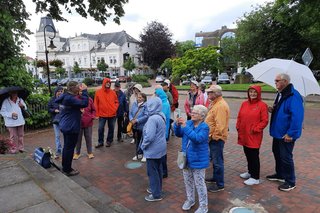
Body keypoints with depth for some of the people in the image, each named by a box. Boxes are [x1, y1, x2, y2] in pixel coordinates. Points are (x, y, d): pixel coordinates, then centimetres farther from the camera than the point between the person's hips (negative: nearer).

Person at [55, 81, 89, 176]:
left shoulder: (65, 97, 8)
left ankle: (65, 167, 32)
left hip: (66, 126, 11)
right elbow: (84, 103, -27)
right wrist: (84, 91, -20)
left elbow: (78, 103, 13)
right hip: (71, 127, -10)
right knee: (70, 148, 1)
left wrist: (81, 92, 4)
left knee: (66, 147, 19)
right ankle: (68, 170, 13)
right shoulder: (69, 98, -23)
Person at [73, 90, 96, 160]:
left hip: (88, 122, 2)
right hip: (78, 123, -1)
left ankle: (89, 152, 27)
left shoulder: (89, 99, 0)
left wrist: (92, 117, -5)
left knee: (89, 138, 12)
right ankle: (77, 153, 28)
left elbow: (93, 110, 9)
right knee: (78, 138, 12)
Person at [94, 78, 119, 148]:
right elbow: (96, 103, 2)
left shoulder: (113, 92, 3)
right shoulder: (98, 92, -1)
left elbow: (116, 102, 11)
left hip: (112, 114, 1)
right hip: (102, 114, -1)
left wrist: (115, 109, -5)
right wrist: (96, 113, -1)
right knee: (100, 128, 1)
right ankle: (100, 142, 16)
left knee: (111, 128, 9)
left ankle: (109, 141, 24)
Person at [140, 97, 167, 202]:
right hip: (160, 148, 9)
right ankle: (157, 188, 37)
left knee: (152, 171, 4)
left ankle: (156, 194, 16)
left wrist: (143, 146, -12)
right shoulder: (161, 116, 3)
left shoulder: (153, 119, -26)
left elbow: (149, 136, -29)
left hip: (153, 149, -9)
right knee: (158, 169, 21)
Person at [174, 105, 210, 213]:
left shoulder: (204, 127, -19)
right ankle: (190, 200, 44)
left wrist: (185, 126, -40)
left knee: (199, 183, 7)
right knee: (188, 181, 21)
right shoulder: (189, 123, -1)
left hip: (198, 161, -6)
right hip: (186, 159, 6)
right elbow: (179, 134, 1)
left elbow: (197, 138, -35)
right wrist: (177, 125, -19)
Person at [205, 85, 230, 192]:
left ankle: (220, 184, 14)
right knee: (214, 159, 22)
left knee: (217, 161, 1)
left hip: (217, 138, -10)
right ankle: (215, 177, 38)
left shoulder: (221, 106, -22)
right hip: (213, 137, 10)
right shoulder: (215, 103, 11)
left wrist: (213, 136, -19)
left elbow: (220, 125, -27)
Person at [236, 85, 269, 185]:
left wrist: (255, 130, -15)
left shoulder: (262, 105, -9)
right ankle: (250, 172, 36)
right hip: (244, 135, 6)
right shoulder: (244, 104, 8)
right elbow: (239, 117, 13)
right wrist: (238, 128, 5)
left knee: (254, 155, 1)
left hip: (254, 136, -6)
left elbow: (264, 121, -10)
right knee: (248, 154, 18)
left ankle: (255, 178, 13)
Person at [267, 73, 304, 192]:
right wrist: (273, 110, 1)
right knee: (277, 153, 20)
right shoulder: (280, 94, 9)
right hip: (278, 132, 10)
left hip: (287, 135, -10)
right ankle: (280, 174, 39)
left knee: (286, 157, 2)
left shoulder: (293, 96, -22)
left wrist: (290, 134, -26)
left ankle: (290, 182, 19)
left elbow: (297, 117, -27)